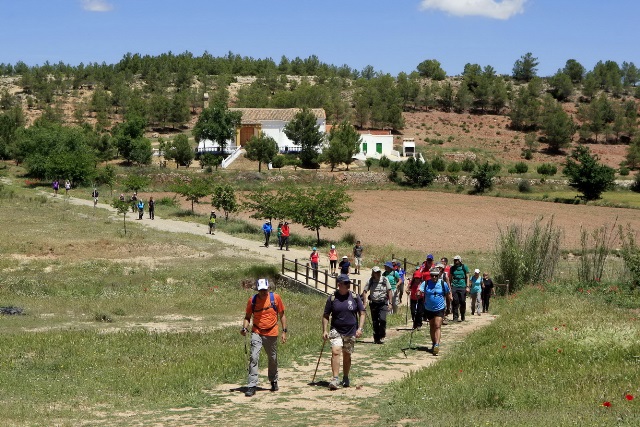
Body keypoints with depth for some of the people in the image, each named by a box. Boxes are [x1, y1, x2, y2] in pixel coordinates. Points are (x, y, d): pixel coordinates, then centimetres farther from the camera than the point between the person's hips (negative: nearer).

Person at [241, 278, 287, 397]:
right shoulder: (252, 300, -4)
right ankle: (252, 386, -14)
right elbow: (247, 317, 6)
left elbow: (282, 315, 5)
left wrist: (284, 331, 1)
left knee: (273, 359, 14)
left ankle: (274, 381, 37)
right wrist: (245, 328, -12)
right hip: (257, 333, -1)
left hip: (271, 334, 1)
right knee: (254, 357, -15)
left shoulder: (275, 298, -4)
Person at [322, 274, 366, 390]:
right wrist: (324, 330, -4)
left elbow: (362, 313, 6)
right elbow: (326, 315, 4)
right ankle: (334, 379, -21)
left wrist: (360, 328, -5)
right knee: (335, 351, -19)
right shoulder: (332, 298, -1)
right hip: (336, 330, -2)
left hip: (351, 332, 2)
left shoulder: (354, 297, 2)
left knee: (347, 355, 10)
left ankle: (345, 378, 28)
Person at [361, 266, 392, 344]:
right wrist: (365, 303, -2)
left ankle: (382, 334, 4)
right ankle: (376, 338, 16)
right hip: (373, 303, 1)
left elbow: (389, 291, 4)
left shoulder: (384, 280, 0)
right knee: (375, 322, 4)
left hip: (383, 303, -1)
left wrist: (390, 303, -1)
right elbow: (364, 292, 6)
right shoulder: (370, 281, 0)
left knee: (382, 319, -19)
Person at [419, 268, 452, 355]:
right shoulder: (425, 283, -5)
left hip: (439, 309, -2)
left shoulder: (443, 284, -4)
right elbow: (420, 291, -18)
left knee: (437, 326, -13)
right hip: (429, 309, 2)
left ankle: (437, 345, -21)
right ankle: (433, 343, 31)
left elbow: (448, 294, 10)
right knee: (432, 327, 16)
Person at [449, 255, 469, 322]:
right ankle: (455, 317, 0)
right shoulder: (452, 268, 10)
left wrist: (467, 286, -2)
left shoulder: (464, 267, 3)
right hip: (454, 287, 2)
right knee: (455, 302, -4)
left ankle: (462, 317, 15)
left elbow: (467, 277, 5)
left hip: (462, 287, -2)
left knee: (463, 303, 2)